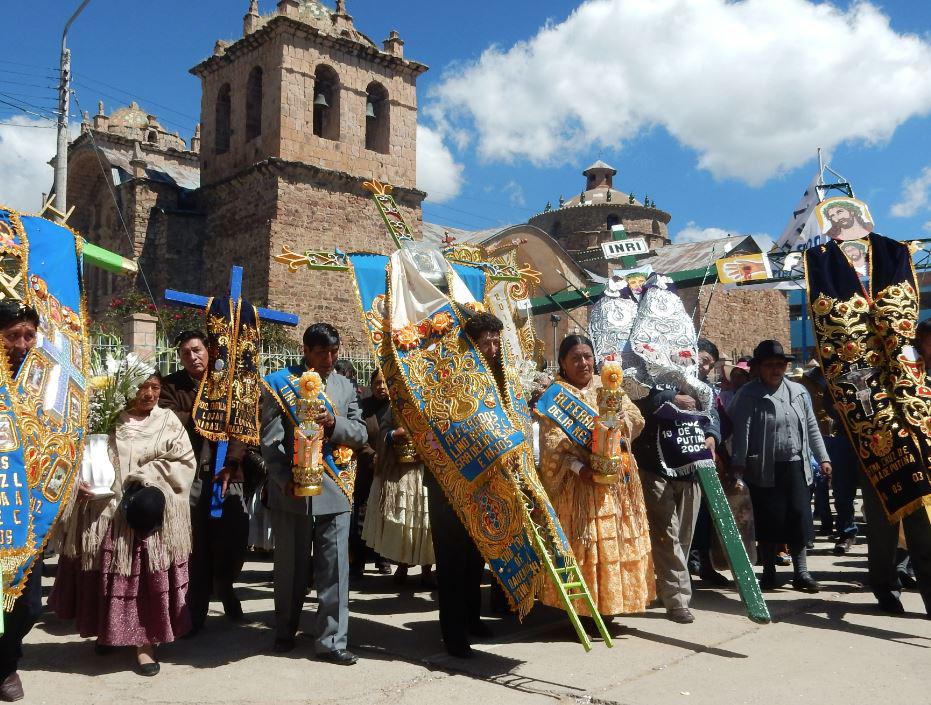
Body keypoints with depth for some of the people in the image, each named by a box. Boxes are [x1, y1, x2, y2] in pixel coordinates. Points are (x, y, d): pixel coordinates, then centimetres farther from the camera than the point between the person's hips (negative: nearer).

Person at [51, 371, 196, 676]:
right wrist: (82, 484, -10)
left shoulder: (168, 422, 3)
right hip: (105, 511, 1)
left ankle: (145, 642, 8)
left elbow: (184, 462, -1)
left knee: (147, 577, 0)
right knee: (106, 573, 10)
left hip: (149, 513, -1)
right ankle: (108, 630, 31)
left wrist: (148, 477, -10)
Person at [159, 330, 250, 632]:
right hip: (189, 475, -1)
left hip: (226, 473, 1)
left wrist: (230, 466, -14)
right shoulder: (170, 386, 6)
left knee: (235, 536, 0)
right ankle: (196, 609, 14)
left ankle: (224, 586, 30)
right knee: (193, 544, 1)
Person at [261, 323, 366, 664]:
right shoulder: (281, 384, -1)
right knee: (291, 566, 12)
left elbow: (360, 434, 9)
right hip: (292, 492, -2)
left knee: (335, 568, 1)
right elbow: (270, 440, -5)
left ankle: (331, 640, 11)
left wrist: (335, 424, -11)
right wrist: (286, 479, -16)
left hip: (334, 491, 3)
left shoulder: (345, 386, 12)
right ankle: (285, 632, 31)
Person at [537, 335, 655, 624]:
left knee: (616, 539, 6)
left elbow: (635, 418, 4)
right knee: (581, 543, -3)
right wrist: (579, 467, -24)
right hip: (577, 481, -4)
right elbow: (552, 443, -10)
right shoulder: (554, 395, -1)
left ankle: (611, 601, 17)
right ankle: (582, 608, 4)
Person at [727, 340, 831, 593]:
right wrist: (738, 464, -19)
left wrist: (823, 458, 12)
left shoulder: (798, 391, 10)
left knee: (799, 517, 3)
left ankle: (801, 572, 14)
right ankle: (769, 572, 17)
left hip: (795, 466, 4)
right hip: (764, 469, -4)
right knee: (768, 521, 3)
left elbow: (812, 427, 15)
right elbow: (741, 431, -12)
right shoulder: (749, 395, -6)